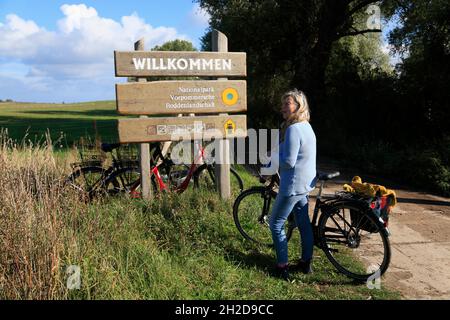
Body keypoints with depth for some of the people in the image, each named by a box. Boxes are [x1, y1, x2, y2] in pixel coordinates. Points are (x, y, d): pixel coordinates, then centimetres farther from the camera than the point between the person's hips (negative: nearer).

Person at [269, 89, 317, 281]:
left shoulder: (293, 129, -23)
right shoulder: (306, 126, 9)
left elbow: (288, 162, -26)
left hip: (293, 186, -10)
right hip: (305, 184, 10)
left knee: (276, 224, 3)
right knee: (304, 223, 17)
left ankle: (282, 266, 11)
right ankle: (306, 262, 30)